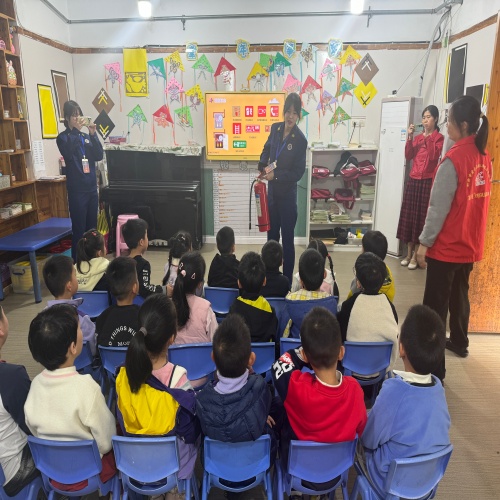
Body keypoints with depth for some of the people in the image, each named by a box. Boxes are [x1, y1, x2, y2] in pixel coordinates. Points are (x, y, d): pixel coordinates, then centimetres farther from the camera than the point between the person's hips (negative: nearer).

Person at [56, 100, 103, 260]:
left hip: (92, 187, 5)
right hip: (77, 190, -5)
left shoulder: (86, 137, 12)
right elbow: (68, 154, -21)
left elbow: (99, 156, 1)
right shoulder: (63, 137, -1)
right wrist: (76, 130, -21)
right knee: (79, 229, -4)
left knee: (92, 228, 12)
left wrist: (93, 134, -8)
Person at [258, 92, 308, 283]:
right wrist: (262, 166, 0)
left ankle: (287, 280, 17)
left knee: (287, 239, 3)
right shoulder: (275, 128, 1)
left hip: (287, 195, -6)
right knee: (271, 235, 16)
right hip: (273, 192, 6)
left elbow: (298, 173, -13)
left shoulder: (300, 140, -15)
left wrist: (276, 175, -20)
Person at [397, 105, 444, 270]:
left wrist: (427, 137, -18)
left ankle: (415, 255, 6)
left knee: (421, 216, -1)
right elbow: (408, 156, 2)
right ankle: (409, 253, 16)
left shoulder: (438, 137, -2)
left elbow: (433, 156, -17)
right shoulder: (418, 137, 13)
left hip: (427, 181, -5)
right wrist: (410, 137, -6)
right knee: (409, 215, 6)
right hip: (413, 180, 5)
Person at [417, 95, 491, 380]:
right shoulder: (484, 156, 4)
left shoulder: (454, 159, -20)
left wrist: (425, 242, -12)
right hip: (470, 244, 8)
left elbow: (439, 207, -19)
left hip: (447, 246, -8)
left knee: (435, 304, -1)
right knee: (460, 295, 24)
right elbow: (478, 201, 12)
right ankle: (459, 342, 42)